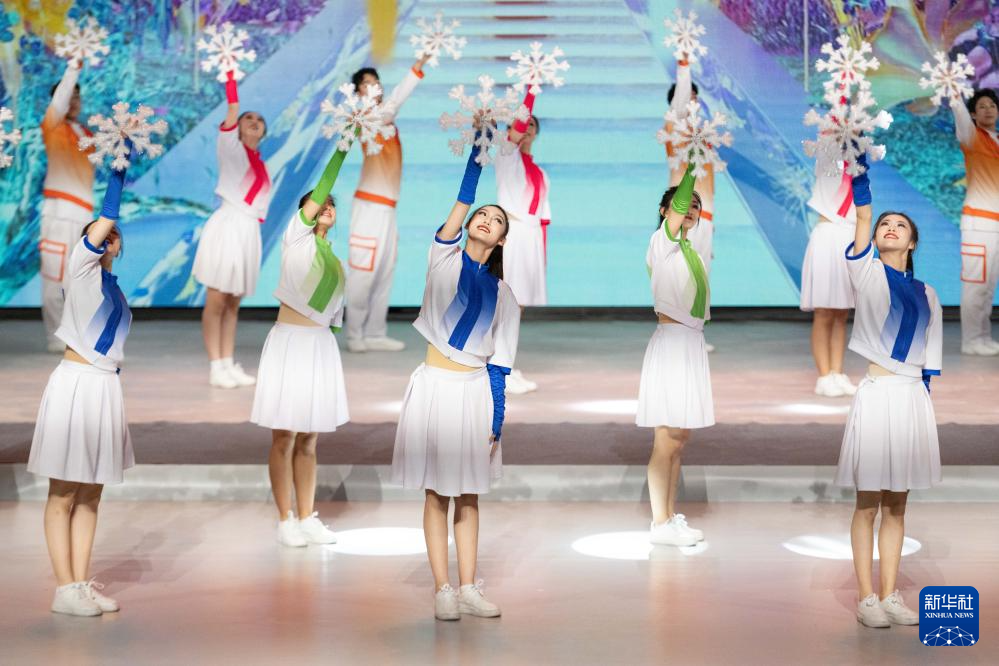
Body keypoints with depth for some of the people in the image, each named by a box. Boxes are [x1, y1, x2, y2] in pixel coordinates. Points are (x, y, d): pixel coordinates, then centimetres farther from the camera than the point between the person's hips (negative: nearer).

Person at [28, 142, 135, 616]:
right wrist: (119, 172, -12)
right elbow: (105, 219, -15)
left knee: (90, 496, 10)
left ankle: (82, 583, 14)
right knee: (63, 496, -2)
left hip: (105, 386, 8)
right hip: (76, 384, -8)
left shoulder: (111, 284, 15)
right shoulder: (81, 268, -6)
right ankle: (65, 589, 0)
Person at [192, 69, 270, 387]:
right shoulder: (231, 149, -1)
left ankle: (229, 364, 12)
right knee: (216, 301, -4)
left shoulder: (260, 164, 16)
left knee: (233, 303, 10)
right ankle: (216, 368, -3)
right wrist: (230, 77, -20)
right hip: (226, 227, -6)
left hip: (249, 231, 6)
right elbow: (232, 114, -15)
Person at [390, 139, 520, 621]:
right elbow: (463, 198, -9)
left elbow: (499, 362, 4)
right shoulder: (445, 258, 4)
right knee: (437, 495, 0)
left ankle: (468, 589, 10)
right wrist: (478, 148, -16)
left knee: (468, 496, 7)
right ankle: (442, 590, 2)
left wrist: (497, 421, -2)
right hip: (436, 386, -2)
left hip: (476, 391, 2)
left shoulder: (503, 292, 7)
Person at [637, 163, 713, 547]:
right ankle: (660, 524, -5)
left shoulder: (690, 251, 17)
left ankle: (670, 516, 15)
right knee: (667, 440, -8)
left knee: (679, 439, 10)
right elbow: (677, 204, -22)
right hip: (671, 341, -8)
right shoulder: (662, 242, -6)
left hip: (693, 343, 8)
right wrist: (692, 167, -26)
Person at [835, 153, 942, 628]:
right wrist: (860, 171, -27)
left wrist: (926, 389, 6)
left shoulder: (926, 295, 12)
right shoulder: (866, 271, 0)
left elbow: (931, 358, 14)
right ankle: (866, 599, 4)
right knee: (868, 503, 0)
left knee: (896, 504, 8)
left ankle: (889, 594, 14)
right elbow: (862, 218, -16)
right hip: (877, 393, -4)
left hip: (914, 398, 4)